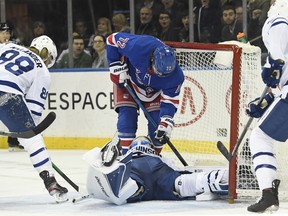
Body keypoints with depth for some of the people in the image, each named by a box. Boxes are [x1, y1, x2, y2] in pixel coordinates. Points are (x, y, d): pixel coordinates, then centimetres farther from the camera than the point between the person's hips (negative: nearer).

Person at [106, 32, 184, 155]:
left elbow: (170, 101, -25)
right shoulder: (137, 46, -41)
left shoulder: (176, 76, -33)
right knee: (127, 115, -14)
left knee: (157, 120, -7)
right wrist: (119, 70, -23)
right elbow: (113, 39, -25)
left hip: (154, 89, 2)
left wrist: (165, 125, -38)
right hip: (127, 79, -2)